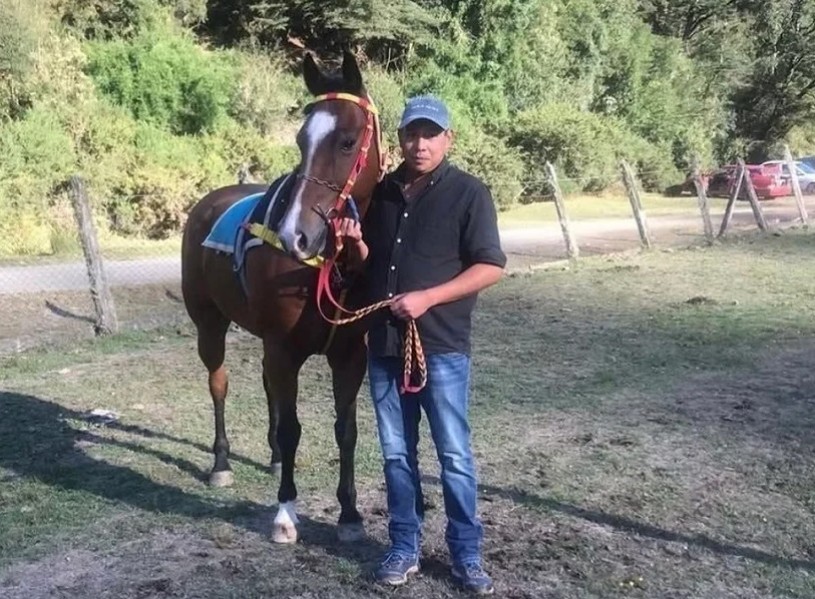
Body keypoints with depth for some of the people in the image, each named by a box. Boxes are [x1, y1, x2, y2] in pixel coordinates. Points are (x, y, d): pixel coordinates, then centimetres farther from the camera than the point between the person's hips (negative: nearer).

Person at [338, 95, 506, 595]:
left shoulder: (469, 193, -6)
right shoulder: (383, 192, 10)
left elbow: (491, 267, -11)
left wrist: (427, 297, -19)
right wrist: (357, 244, -4)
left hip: (442, 345, -5)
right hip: (384, 343, 5)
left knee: (455, 456, 3)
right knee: (397, 453, 12)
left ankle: (467, 555, 17)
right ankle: (404, 548, 25)